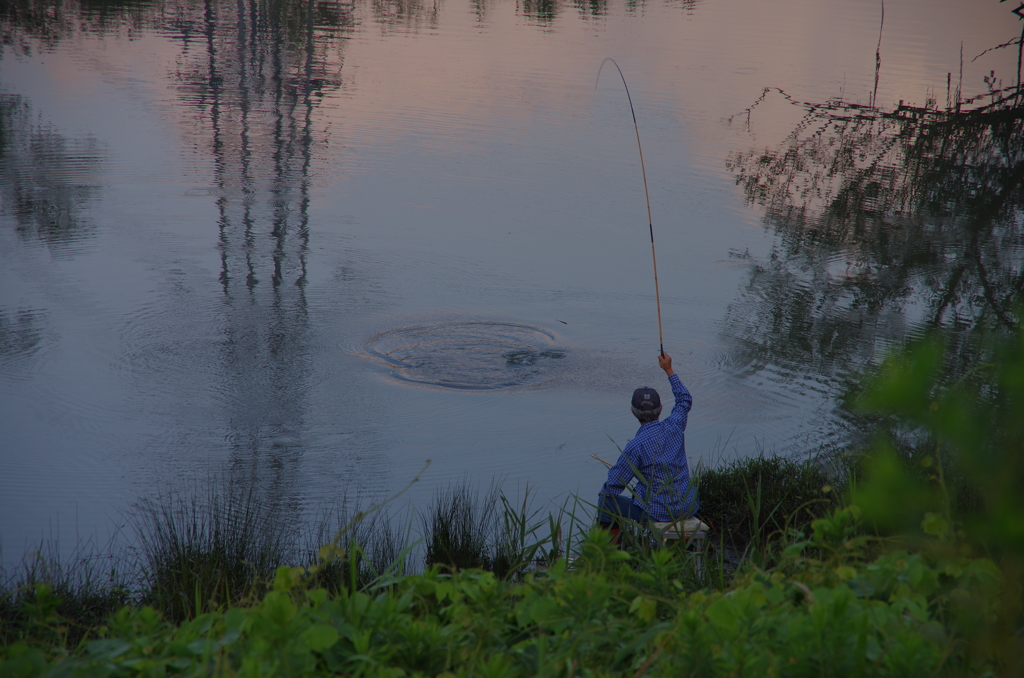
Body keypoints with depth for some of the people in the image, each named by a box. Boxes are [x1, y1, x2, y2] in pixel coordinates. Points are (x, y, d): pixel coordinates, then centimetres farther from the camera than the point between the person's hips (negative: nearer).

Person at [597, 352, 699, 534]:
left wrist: (604, 492, 11)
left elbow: (614, 487, -12)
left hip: (656, 513, -5)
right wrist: (668, 369, 25)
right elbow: (685, 400, 19)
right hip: (687, 508, 5)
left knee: (606, 502, 16)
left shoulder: (636, 445, -19)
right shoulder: (673, 427, -5)